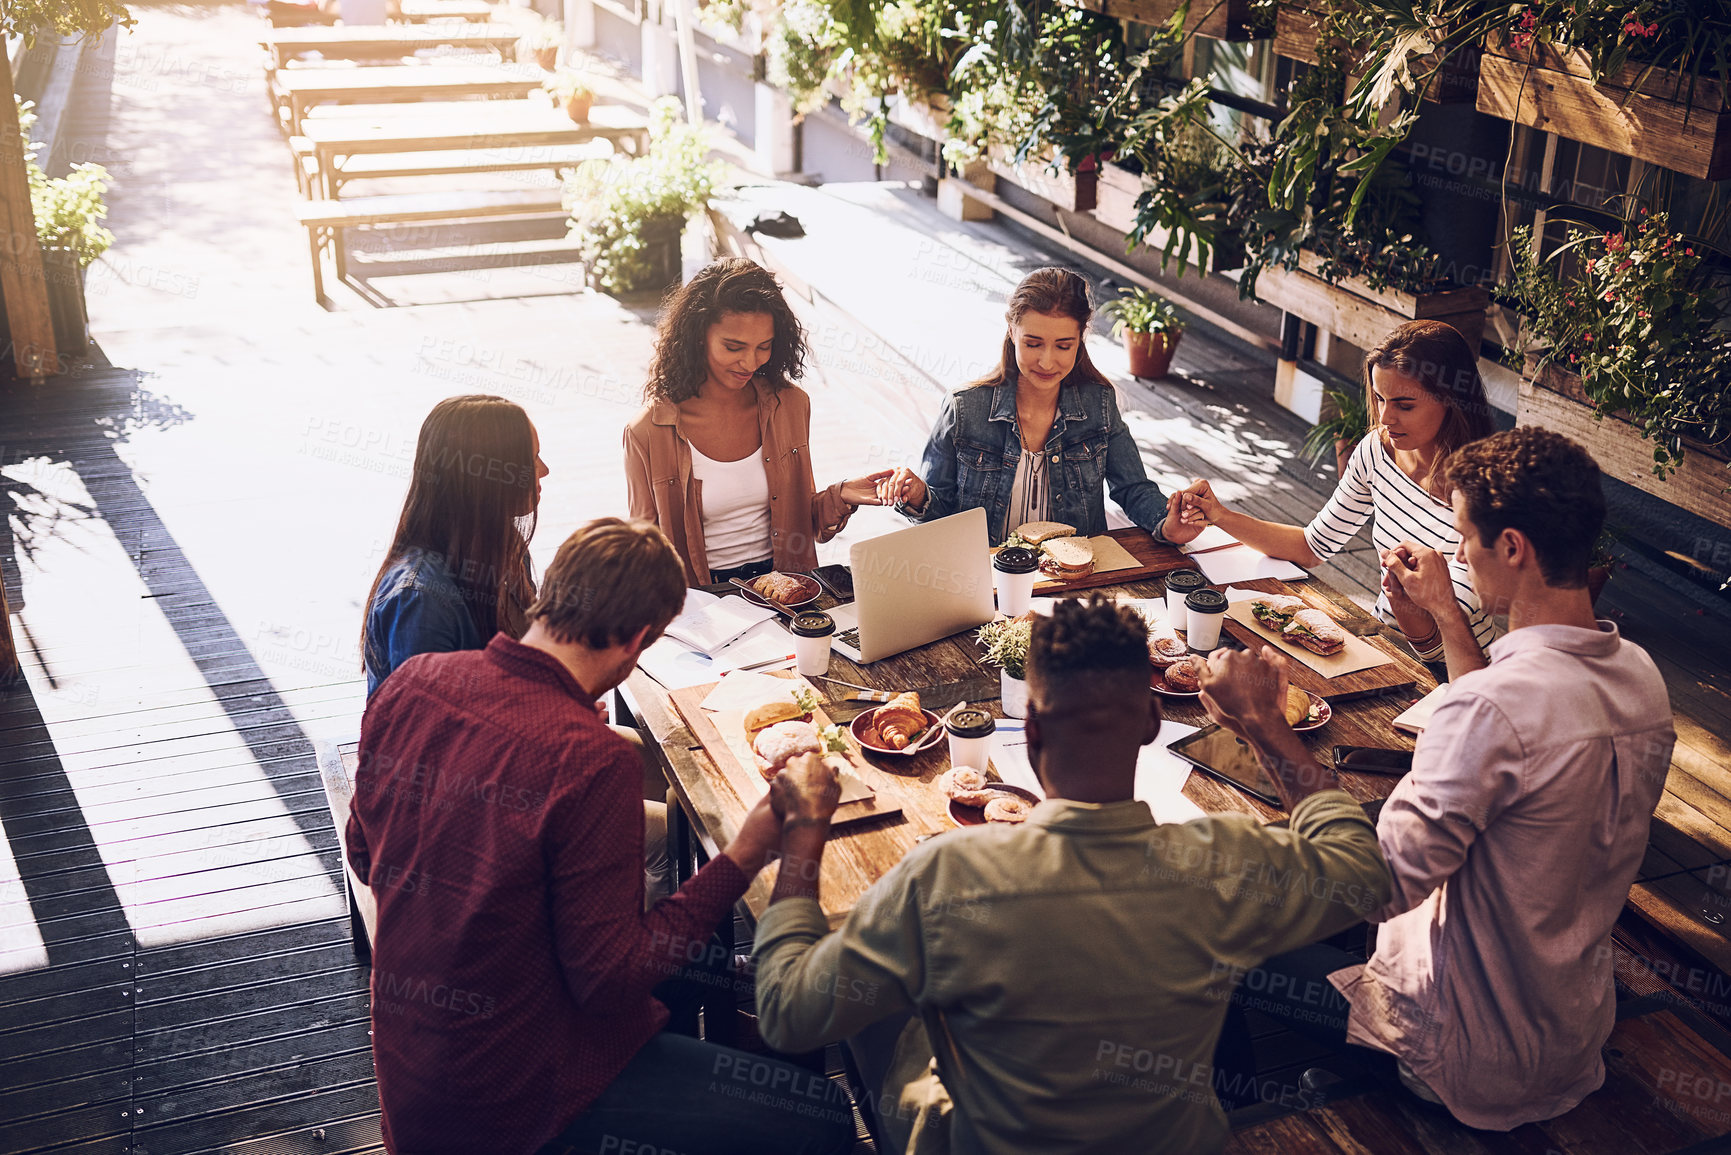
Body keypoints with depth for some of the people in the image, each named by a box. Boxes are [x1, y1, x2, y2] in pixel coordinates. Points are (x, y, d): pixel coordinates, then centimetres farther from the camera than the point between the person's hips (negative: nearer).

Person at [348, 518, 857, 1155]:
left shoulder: (408, 684, -7)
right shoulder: (587, 758, -29)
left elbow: (364, 852, 8)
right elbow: (609, 980, -22)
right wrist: (743, 856, -17)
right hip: (513, 1091, -8)